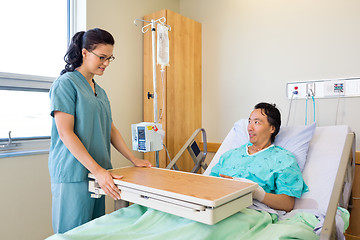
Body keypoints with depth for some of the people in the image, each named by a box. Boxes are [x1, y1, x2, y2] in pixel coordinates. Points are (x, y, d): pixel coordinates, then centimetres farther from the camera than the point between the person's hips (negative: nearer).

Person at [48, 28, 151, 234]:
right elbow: (65, 133, -16)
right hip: (74, 176, -7)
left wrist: (134, 159, 11)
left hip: (98, 174, 7)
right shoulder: (66, 83, -8)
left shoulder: (100, 91, 15)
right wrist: (97, 170, -22)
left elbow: (111, 130, 17)